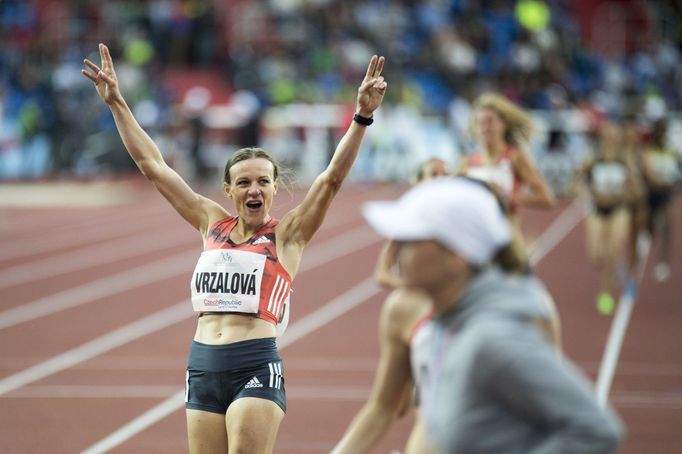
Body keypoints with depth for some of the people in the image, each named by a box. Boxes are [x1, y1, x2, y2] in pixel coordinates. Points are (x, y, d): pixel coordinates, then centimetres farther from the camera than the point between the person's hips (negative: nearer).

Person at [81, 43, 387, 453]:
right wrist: (116, 103, 15)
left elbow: (333, 178, -10)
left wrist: (362, 117, -22)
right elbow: (153, 166, 15)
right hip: (203, 368, 4)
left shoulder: (287, 234, 2)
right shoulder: (213, 224, 13)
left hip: (256, 368, -4)